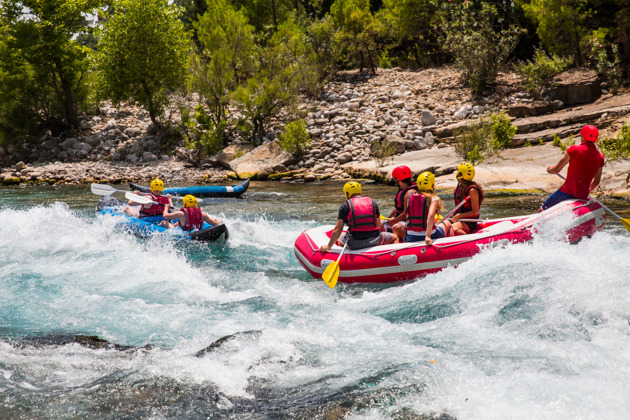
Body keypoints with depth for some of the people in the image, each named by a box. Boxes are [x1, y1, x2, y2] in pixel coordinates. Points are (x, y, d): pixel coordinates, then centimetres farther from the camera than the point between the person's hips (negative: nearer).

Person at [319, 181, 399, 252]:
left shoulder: (345, 206, 0)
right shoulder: (373, 203, 7)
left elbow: (338, 229, -4)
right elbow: (379, 225, 7)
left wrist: (328, 246, 3)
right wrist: (384, 231, 30)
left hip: (354, 244, -1)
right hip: (374, 241, 1)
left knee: (340, 237, 31)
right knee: (395, 237, 24)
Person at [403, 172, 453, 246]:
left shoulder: (410, 197, 3)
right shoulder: (434, 199, -9)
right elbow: (430, 215, -26)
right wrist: (428, 236, -31)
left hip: (410, 239, 3)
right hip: (431, 237, -3)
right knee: (447, 223, 30)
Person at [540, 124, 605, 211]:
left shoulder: (574, 149, -8)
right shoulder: (600, 156, 4)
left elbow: (556, 170, -4)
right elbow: (596, 182, 13)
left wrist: (550, 169, 19)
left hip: (567, 192, -5)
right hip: (583, 196, 5)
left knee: (542, 210, 6)